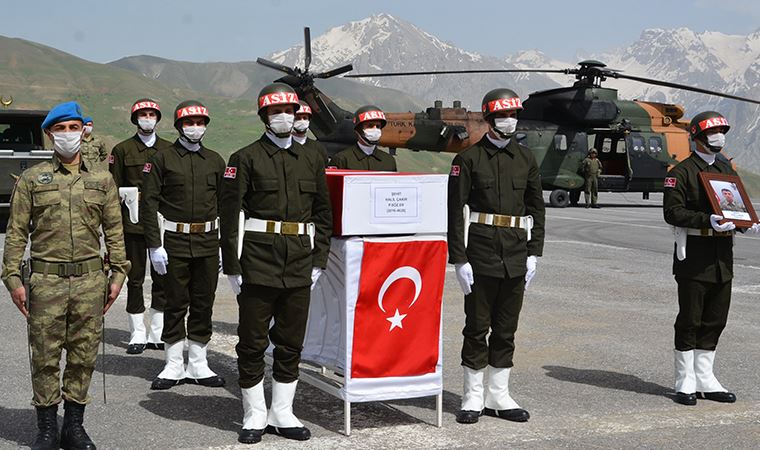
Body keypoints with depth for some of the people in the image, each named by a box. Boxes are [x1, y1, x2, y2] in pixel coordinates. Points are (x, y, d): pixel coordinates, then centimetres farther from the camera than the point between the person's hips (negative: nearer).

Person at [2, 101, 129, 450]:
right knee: (45, 358, 2)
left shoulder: (102, 180, 10)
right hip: (46, 281, -1)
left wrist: (117, 274, 5)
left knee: (84, 356, 6)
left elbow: (114, 232, 12)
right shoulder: (32, 179, 5)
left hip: (90, 280, 2)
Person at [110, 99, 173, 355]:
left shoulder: (168, 149, 10)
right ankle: (138, 335, 9)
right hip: (133, 222, -2)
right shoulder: (122, 150, 4)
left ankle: (158, 334, 12)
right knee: (135, 278, 1)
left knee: (162, 276, 3)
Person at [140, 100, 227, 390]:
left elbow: (225, 205, 13)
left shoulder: (215, 160, 11)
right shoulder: (162, 159, -1)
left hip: (208, 243, 3)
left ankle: (198, 365, 17)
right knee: (176, 304, 3)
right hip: (174, 243, -3)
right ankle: (174, 366, 13)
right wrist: (154, 246, -11)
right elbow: (149, 203, -4)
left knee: (204, 304, 7)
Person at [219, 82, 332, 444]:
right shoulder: (246, 158, -1)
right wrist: (232, 267, -9)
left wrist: (318, 261, 7)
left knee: (291, 344, 9)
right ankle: (254, 417, 14)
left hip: (299, 266, 4)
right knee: (253, 343, 3)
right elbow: (230, 215, -5)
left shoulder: (311, 160, 12)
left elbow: (323, 214, 15)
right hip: (258, 263, -4)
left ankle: (282, 415, 20)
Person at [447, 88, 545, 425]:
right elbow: (455, 211, -6)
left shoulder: (525, 158, 10)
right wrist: (459, 259, -12)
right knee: (477, 326, 2)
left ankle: (498, 397, 19)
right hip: (481, 253, -4)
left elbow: (537, 208, 13)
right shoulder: (468, 159, -2)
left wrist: (533, 253, 4)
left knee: (506, 328, 9)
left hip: (516, 255, 4)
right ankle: (473, 399, 11)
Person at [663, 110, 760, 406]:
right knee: (690, 321, -1)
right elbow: (672, 212, -15)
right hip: (694, 258, -7)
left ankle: (705, 381, 21)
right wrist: (708, 221, -26)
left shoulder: (726, 170, 17)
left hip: (723, 257, 7)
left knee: (715, 321, 11)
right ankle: (685, 384, 9)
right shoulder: (682, 172, -6)